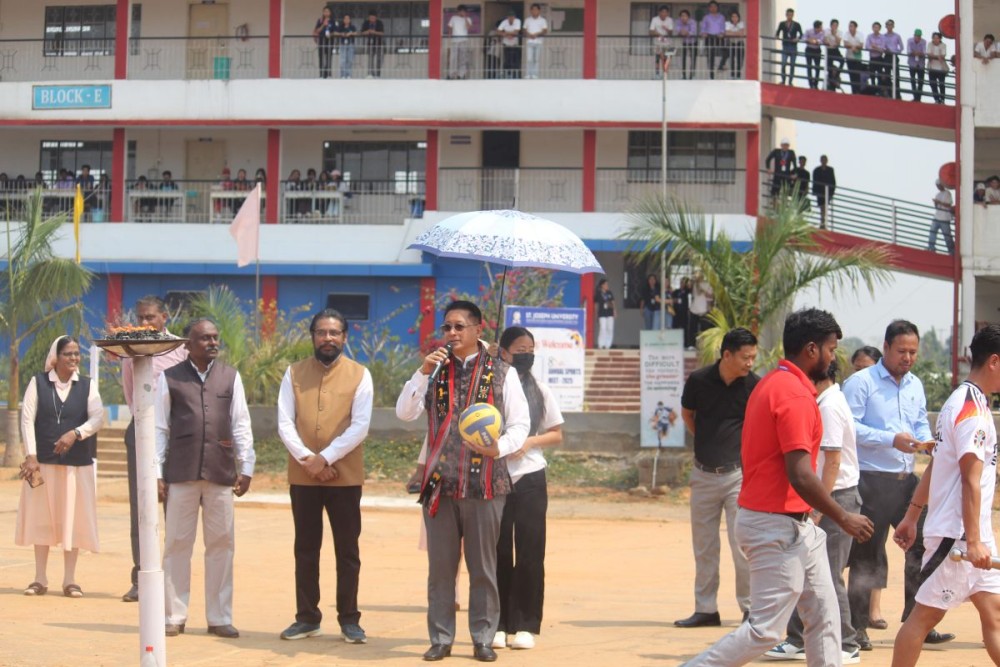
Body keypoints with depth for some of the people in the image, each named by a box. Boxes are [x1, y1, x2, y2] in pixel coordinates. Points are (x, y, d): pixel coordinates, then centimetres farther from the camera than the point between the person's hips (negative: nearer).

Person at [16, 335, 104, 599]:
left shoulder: (88, 385, 5)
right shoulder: (38, 383, 3)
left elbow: (98, 417, -6)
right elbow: (27, 419, -2)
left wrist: (75, 434, -23)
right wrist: (31, 455, -11)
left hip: (77, 463, 1)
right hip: (43, 462, 0)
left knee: (73, 519, 0)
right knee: (41, 518, 3)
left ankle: (70, 580, 7)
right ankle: (40, 579, 11)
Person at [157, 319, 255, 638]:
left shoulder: (230, 377, 10)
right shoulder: (170, 378, 4)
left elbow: (241, 425, 10)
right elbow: (159, 428, 4)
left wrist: (246, 467, 3)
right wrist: (156, 472, -2)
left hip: (221, 472, 2)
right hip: (181, 473, -2)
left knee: (221, 544, 4)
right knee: (177, 544, 3)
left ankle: (219, 618, 11)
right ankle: (175, 616, 10)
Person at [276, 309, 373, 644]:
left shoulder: (359, 374, -1)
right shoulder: (294, 373, 6)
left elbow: (360, 427, -9)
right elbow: (284, 423, -1)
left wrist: (326, 458, -16)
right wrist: (307, 459, -14)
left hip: (345, 476, -2)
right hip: (302, 476, 2)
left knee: (347, 550, 3)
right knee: (306, 549, 8)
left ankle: (349, 620, 10)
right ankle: (307, 617, 15)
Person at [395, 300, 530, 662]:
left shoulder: (501, 373, 4)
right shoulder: (435, 370, 10)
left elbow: (520, 424, 2)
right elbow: (404, 413, 0)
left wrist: (499, 448, -17)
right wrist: (423, 372, -11)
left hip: (484, 483, -2)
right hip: (440, 483, 2)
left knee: (483, 566, 3)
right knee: (440, 565, 5)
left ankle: (483, 639, 10)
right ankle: (440, 639, 11)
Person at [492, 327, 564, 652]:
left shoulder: (540, 391, 7)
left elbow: (557, 435, 10)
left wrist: (530, 442, -8)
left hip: (530, 478, 1)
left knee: (530, 554, 0)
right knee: (498, 552, 1)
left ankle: (525, 626, 5)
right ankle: (498, 624, 7)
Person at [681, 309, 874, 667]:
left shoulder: (770, 384, 12)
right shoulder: (796, 396, -19)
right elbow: (800, 476, -23)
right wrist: (843, 518, -12)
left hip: (796, 526, 11)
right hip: (779, 527, -11)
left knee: (823, 614, 14)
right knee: (765, 630, -7)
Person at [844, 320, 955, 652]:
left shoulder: (916, 385, 15)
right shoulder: (861, 382, -7)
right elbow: (850, 427, -14)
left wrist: (926, 440, -3)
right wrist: (892, 440, -21)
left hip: (907, 479, 7)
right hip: (872, 481, -6)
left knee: (921, 546, 4)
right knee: (866, 555, -1)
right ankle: (857, 627, 6)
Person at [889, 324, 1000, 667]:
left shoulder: (964, 401, 15)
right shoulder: (972, 408, -16)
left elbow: (935, 467, 18)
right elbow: (971, 480, -21)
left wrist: (912, 515, 20)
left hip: (972, 535, 10)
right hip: (957, 533, -10)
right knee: (926, 613, -3)